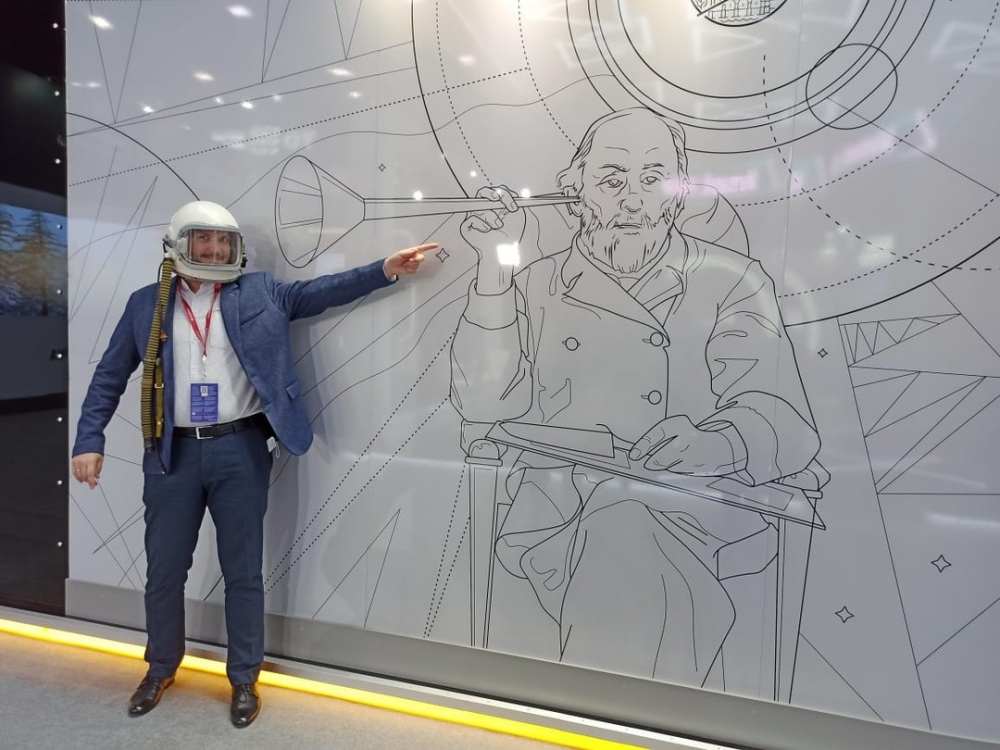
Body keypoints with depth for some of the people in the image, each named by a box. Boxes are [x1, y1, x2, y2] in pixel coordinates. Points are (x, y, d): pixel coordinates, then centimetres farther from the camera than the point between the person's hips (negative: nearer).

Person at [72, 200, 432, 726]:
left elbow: (320, 291, -3)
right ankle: (161, 668, 40)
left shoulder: (259, 294, 4)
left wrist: (384, 269, -13)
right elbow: (110, 376, 9)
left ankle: (244, 678, 27)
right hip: (174, 453, 2)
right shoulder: (146, 304, 6)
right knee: (164, 570, 15)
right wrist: (89, 440, 3)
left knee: (243, 572, 8)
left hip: (241, 450, -1)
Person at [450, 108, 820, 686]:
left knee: (627, 530, -31)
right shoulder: (536, 286, 12)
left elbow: (785, 429, -4)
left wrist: (709, 443, -27)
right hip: (557, 509, 2)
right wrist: (496, 269, -6)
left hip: (694, 509, -1)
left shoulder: (732, 282, 6)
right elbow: (485, 406, 0)